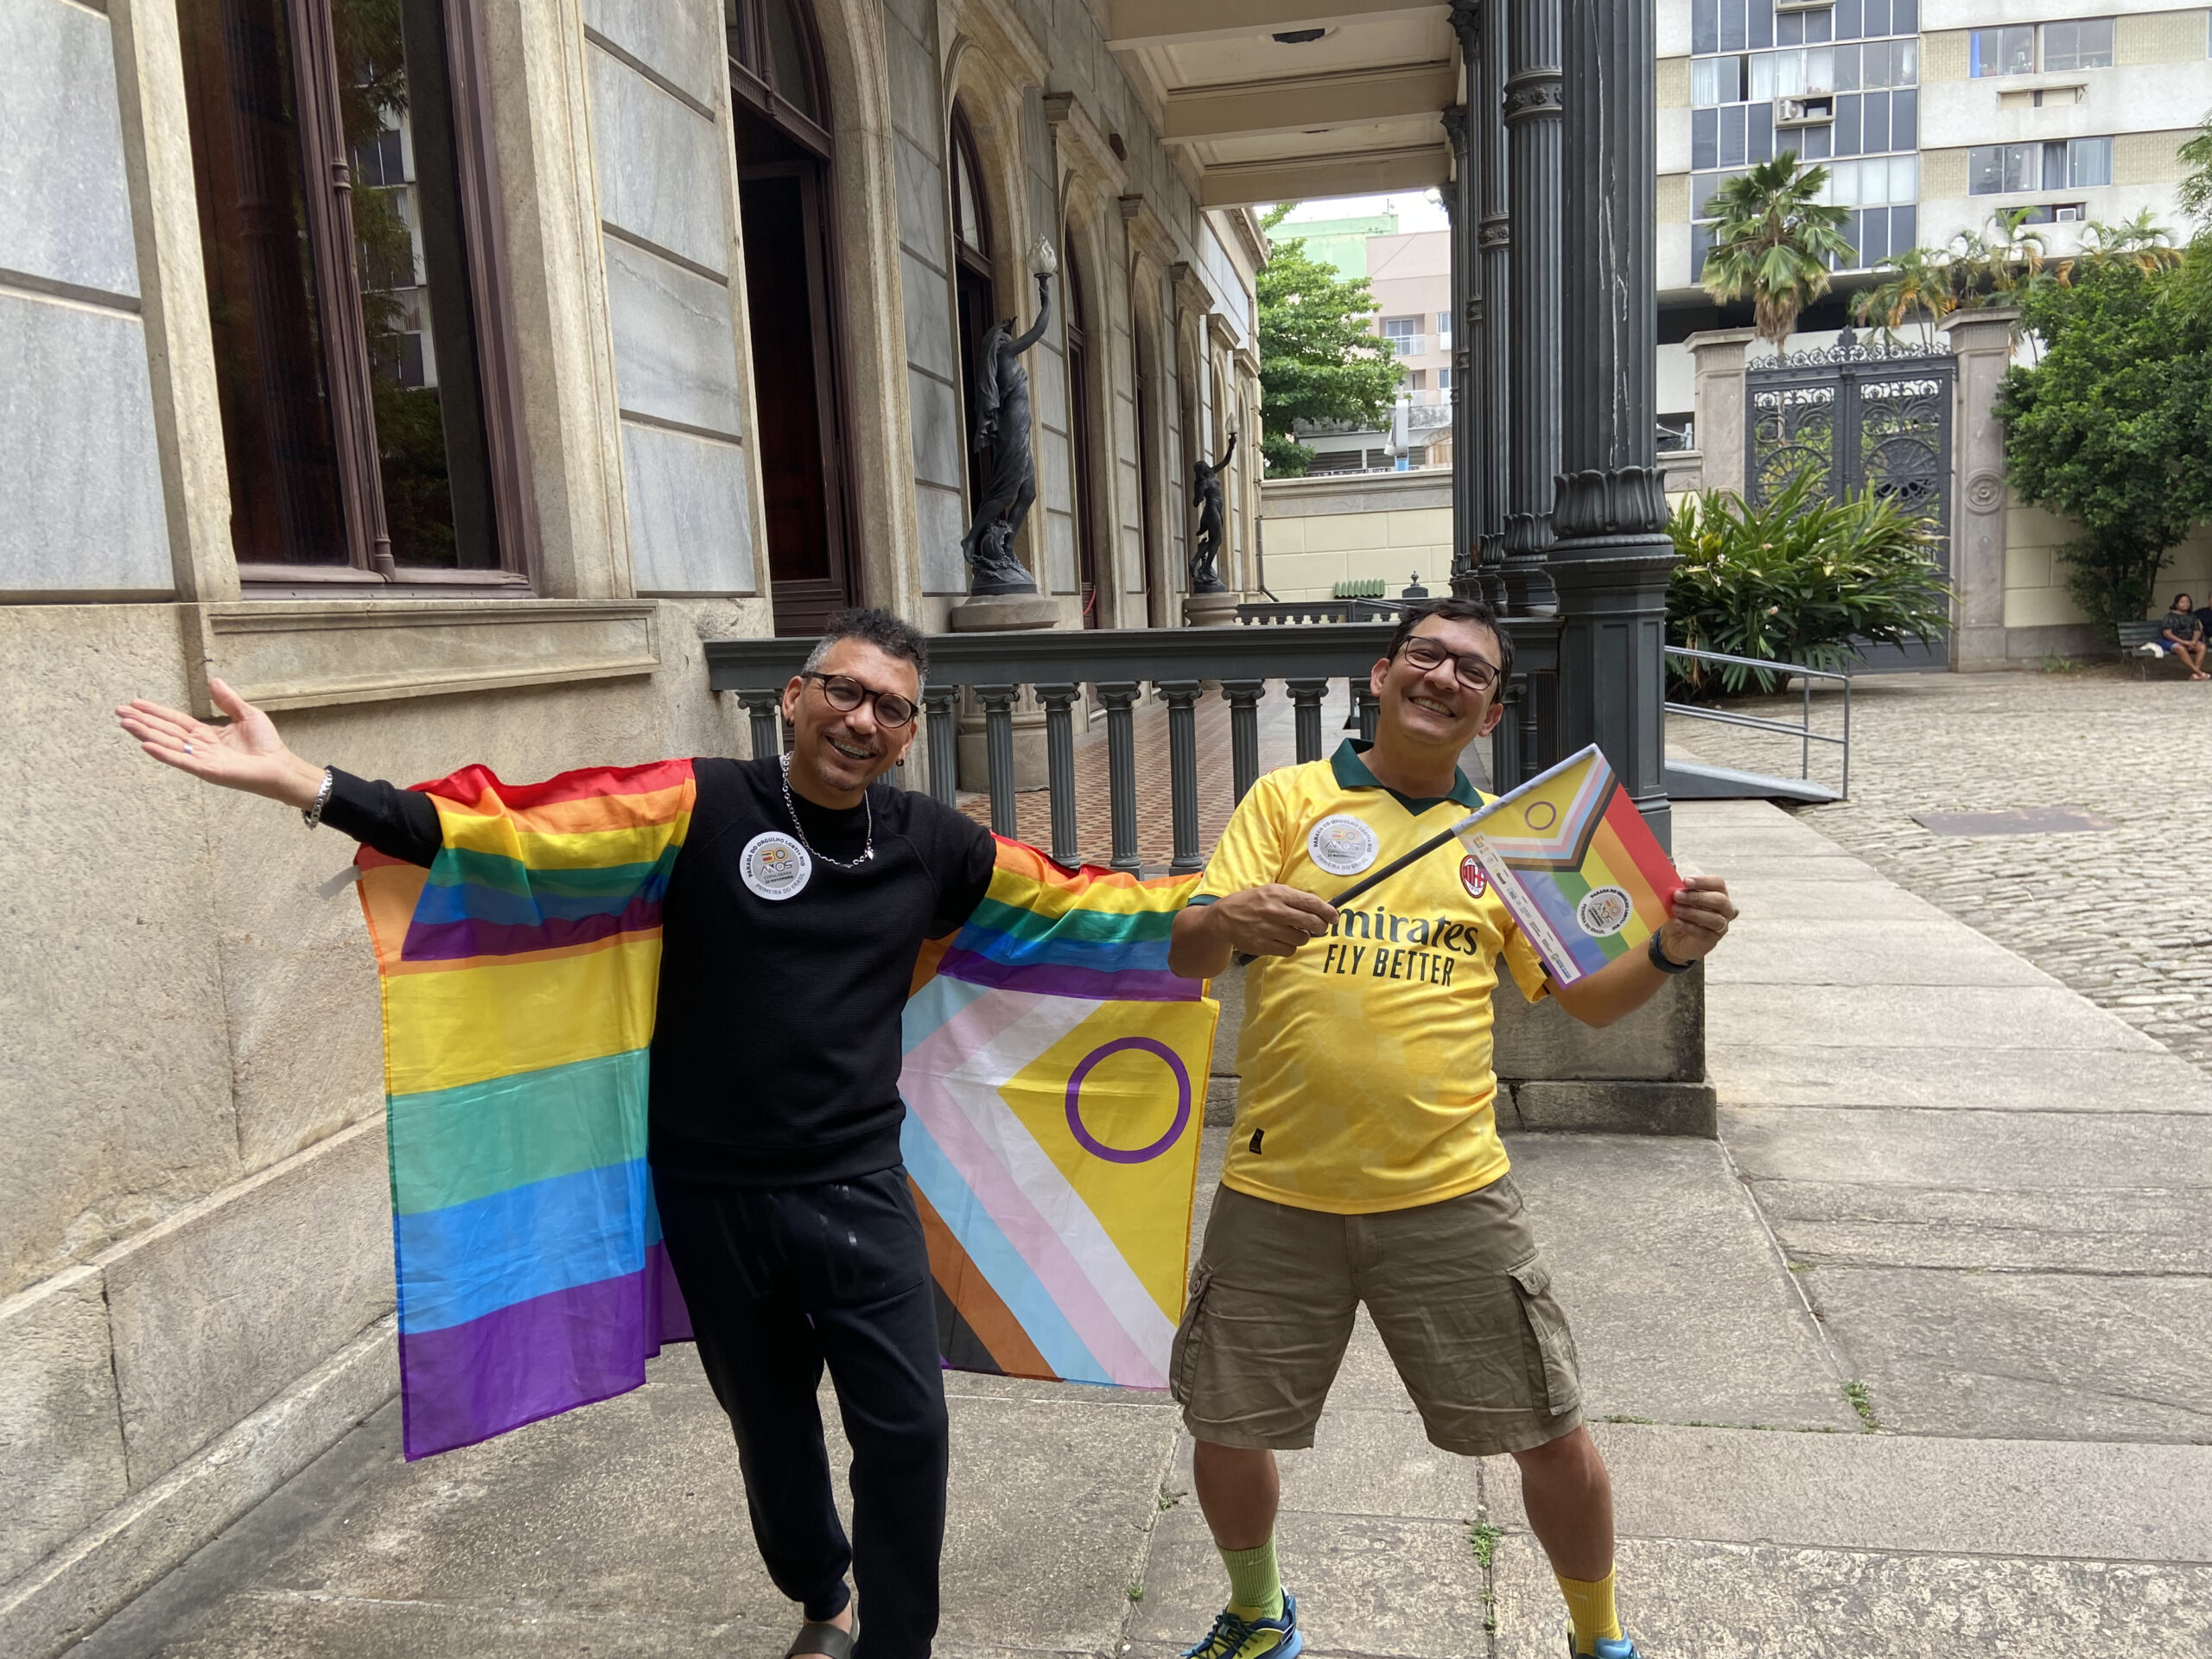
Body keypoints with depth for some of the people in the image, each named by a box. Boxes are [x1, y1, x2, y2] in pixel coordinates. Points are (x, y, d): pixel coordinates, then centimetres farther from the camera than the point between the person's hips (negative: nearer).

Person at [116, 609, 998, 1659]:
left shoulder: (930, 846, -2)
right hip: (714, 1195, 0)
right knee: (770, 1425, 19)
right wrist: (298, 781, -23)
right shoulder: (704, 807, -10)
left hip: (859, 1194, 1)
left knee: (905, 1431, 2)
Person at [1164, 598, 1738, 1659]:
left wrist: (1668, 952, -11)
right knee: (1226, 1431, 11)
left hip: (1448, 1194, 1)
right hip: (1277, 1192, 0)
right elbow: (1184, 955, -4)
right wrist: (1230, 918, -28)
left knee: (1551, 1437, 7)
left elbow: (1588, 997, 10)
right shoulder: (1290, 797, 2)